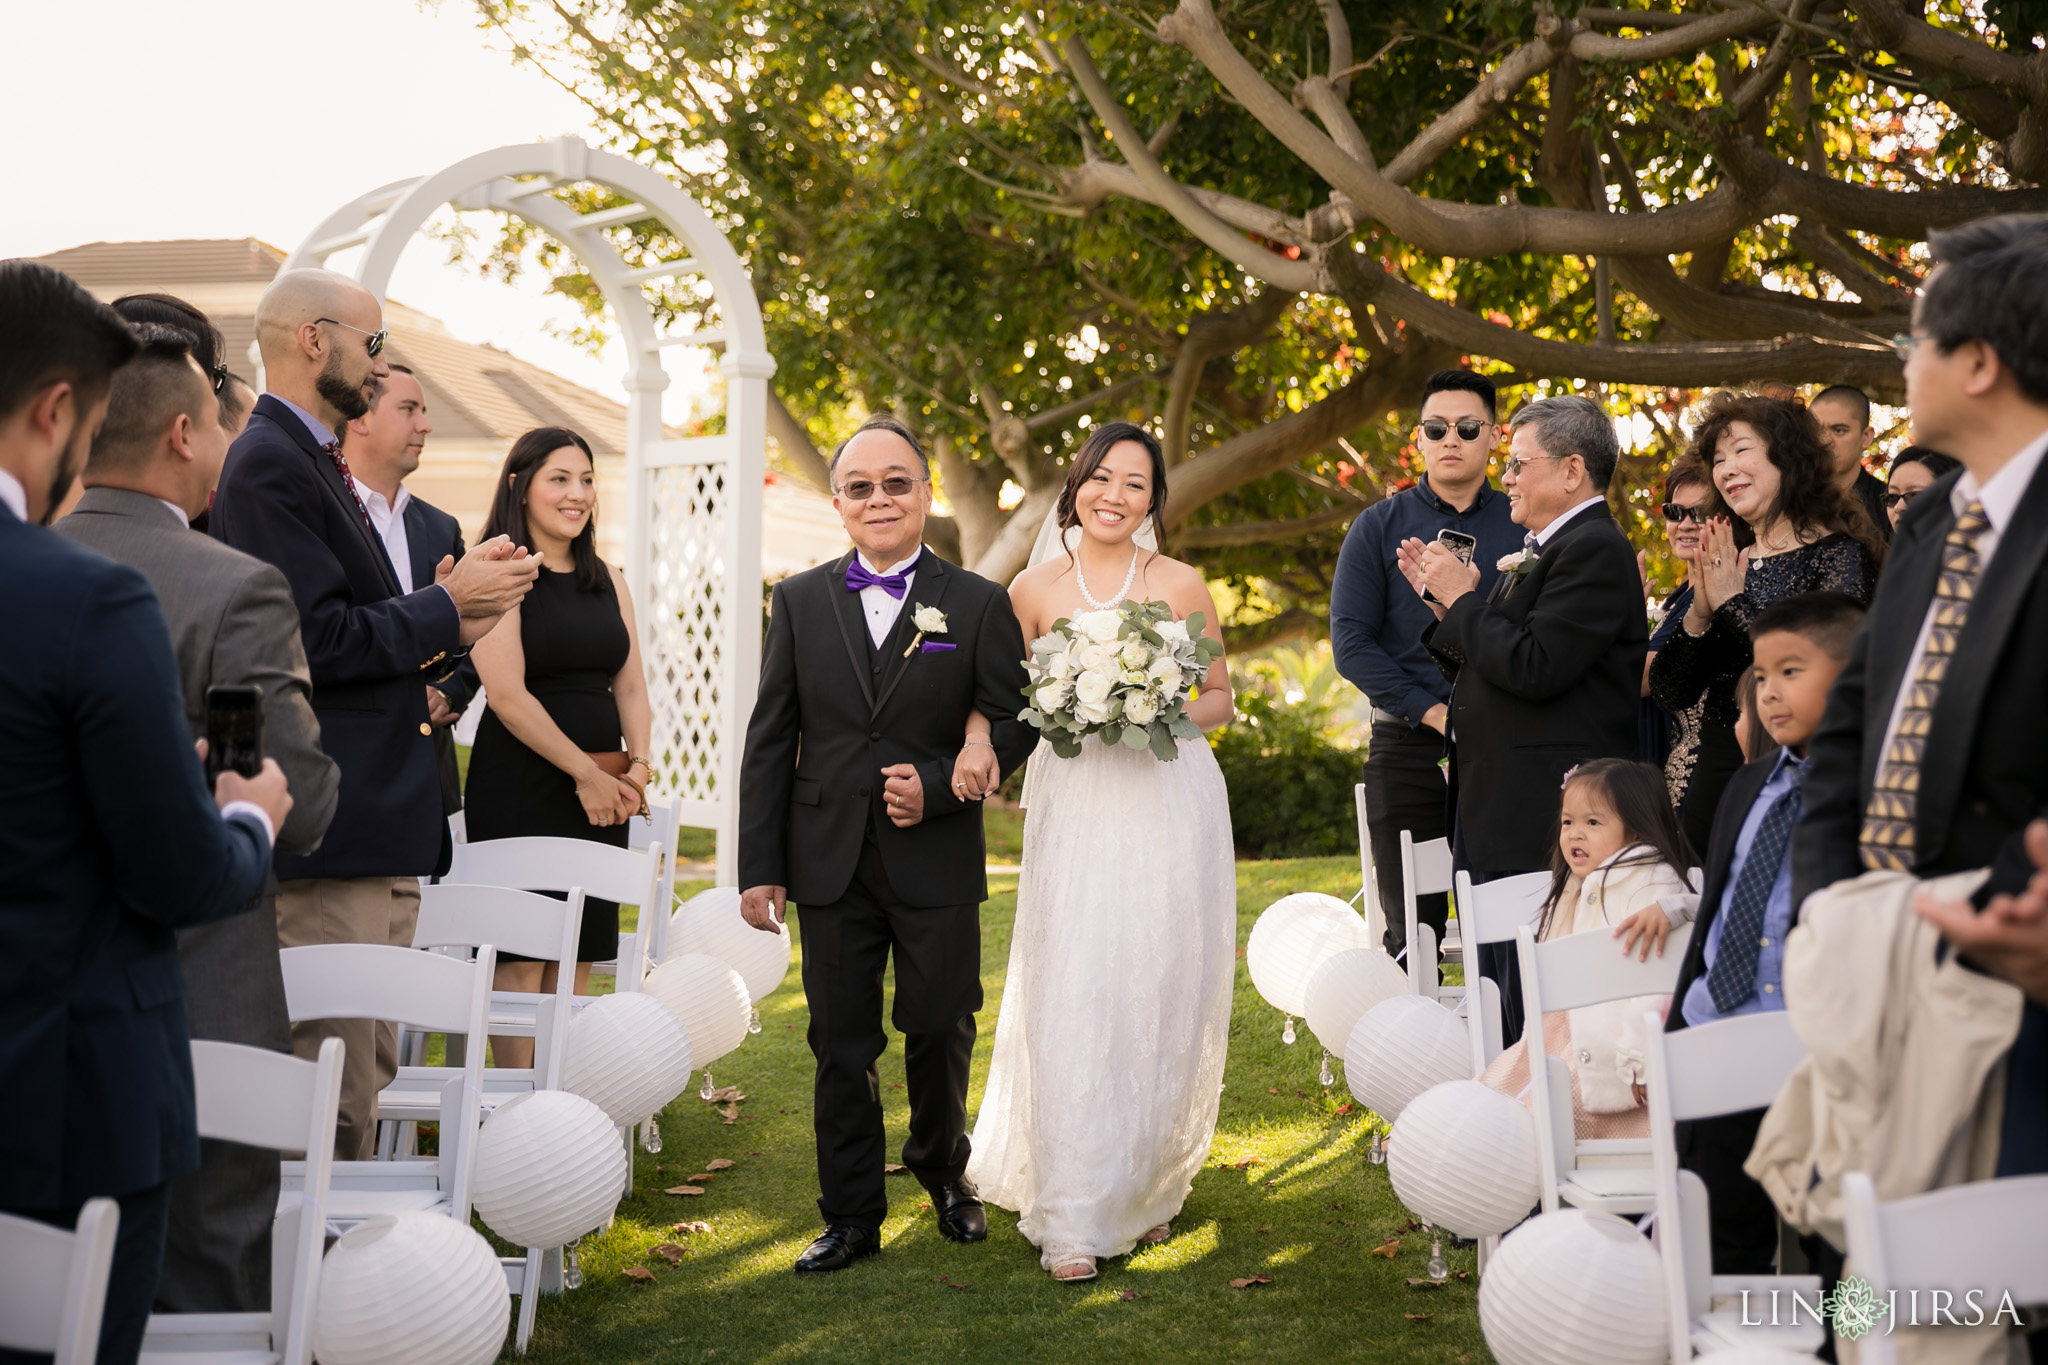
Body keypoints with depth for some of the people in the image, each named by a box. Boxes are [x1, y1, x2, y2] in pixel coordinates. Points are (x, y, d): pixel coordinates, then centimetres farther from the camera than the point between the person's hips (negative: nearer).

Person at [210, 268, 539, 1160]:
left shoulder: (315, 460, 19)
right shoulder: (269, 463, -13)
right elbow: (315, 638, -21)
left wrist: (449, 626, 5)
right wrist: (447, 603, -11)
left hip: (378, 829, 10)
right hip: (328, 829, -10)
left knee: (365, 1070, 15)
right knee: (331, 1082, -6)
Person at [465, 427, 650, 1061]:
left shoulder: (608, 581, 15)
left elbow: (631, 687, 15)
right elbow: (508, 694, -13)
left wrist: (638, 765, -3)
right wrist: (585, 773, -11)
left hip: (603, 790, 6)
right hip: (522, 784, -6)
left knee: (579, 960, 6)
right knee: (520, 961, -5)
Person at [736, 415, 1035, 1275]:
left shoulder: (978, 605, 1)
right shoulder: (799, 601, 5)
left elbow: (1013, 723, 0)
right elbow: (770, 740, 4)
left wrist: (938, 783, -17)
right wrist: (759, 866, -1)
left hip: (937, 860, -1)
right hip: (832, 863, 1)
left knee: (941, 1029, 9)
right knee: (841, 1043, 5)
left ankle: (943, 1171, 36)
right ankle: (851, 1216, 18)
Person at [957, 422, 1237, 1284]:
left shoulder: (1181, 585, 4)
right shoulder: (1036, 590, 5)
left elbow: (1220, 698, 10)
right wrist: (977, 742, -13)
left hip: (1171, 802, 1)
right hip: (1074, 803, 0)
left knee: (1165, 1000, 4)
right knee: (1073, 1001, -6)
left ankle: (1148, 1187, 24)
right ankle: (1072, 1219, -1)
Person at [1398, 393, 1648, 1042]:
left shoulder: (1595, 551, -11)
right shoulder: (1540, 551, 19)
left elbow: (1533, 668, -21)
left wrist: (1463, 600, -9)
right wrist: (1446, 602, 9)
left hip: (1544, 824, -10)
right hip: (1497, 820, 10)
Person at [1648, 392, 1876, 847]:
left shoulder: (1838, 555, -6)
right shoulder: (1727, 566, 11)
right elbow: (1668, 693, 7)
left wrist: (1733, 605, -14)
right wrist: (1699, 614, -9)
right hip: (1715, 771, 6)